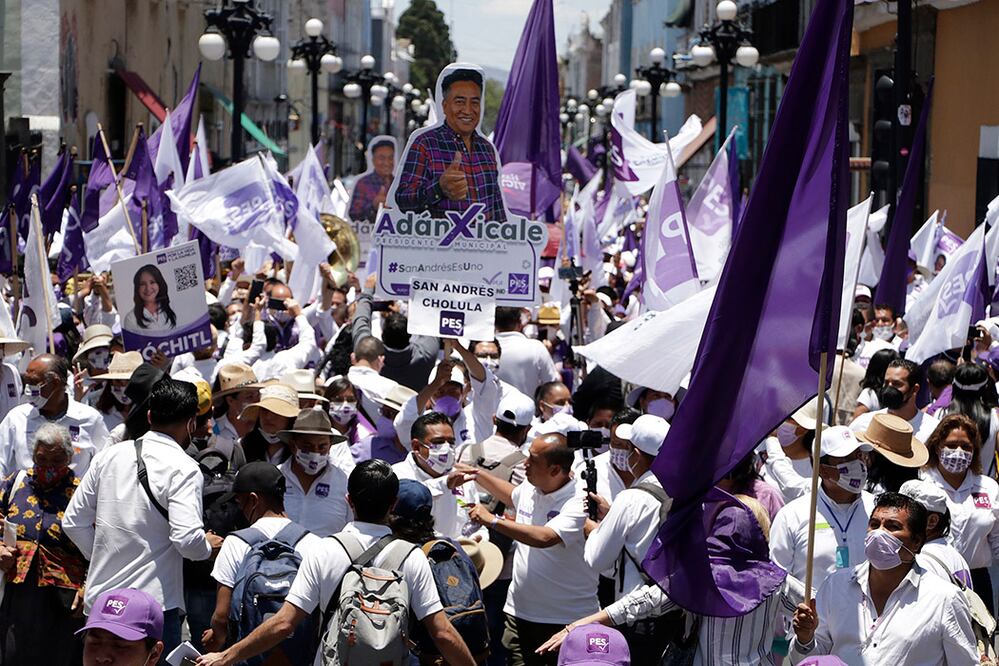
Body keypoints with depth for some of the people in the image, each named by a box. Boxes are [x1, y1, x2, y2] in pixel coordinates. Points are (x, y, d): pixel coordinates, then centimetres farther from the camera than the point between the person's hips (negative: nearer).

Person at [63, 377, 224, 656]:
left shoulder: (111, 456, 6)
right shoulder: (184, 469, -12)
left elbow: (73, 522, 11)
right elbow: (187, 539, -22)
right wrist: (207, 546, -1)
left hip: (100, 597, 6)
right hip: (153, 603, -6)